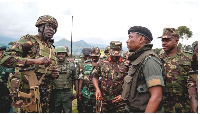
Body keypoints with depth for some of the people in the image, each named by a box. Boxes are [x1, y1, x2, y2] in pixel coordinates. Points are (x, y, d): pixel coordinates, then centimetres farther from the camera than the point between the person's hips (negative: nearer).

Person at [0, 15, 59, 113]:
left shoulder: (52, 49, 15)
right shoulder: (28, 40, -5)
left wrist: (54, 75, 1)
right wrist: (35, 61, -26)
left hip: (44, 95, 7)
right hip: (26, 93, -6)